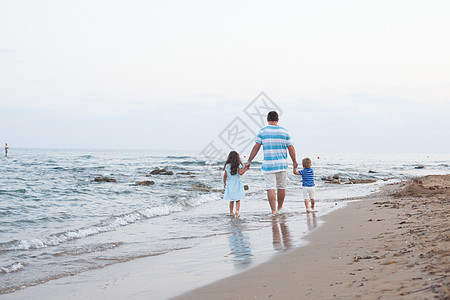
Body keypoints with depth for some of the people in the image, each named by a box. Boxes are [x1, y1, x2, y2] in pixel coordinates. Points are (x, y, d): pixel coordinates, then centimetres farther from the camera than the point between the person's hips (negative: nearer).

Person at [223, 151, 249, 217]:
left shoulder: (227, 166, 0)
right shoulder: (238, 165, -8)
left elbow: (225, 175, 2)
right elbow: (240, 173, -16)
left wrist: (224, 183, 13)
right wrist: (245, 169, -3)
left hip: (230, 184, 3)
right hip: (237, 183, -3)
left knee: (231, 200, 14)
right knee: (238, 200, 1)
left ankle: (231, 212, 17)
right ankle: (237, 210, -17)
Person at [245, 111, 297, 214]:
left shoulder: (263, 131, -2)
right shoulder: (284, 131, 1)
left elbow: (256, 148, -4)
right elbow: (291, 148, 0)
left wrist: (249, 161, 1)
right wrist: (294, 161, 13)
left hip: (268, 165, -1)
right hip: (282, 164, 2)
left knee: (270, 188, -1)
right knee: (281, 187, 15)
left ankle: (274, 211, -6)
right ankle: (280, 208, 28)